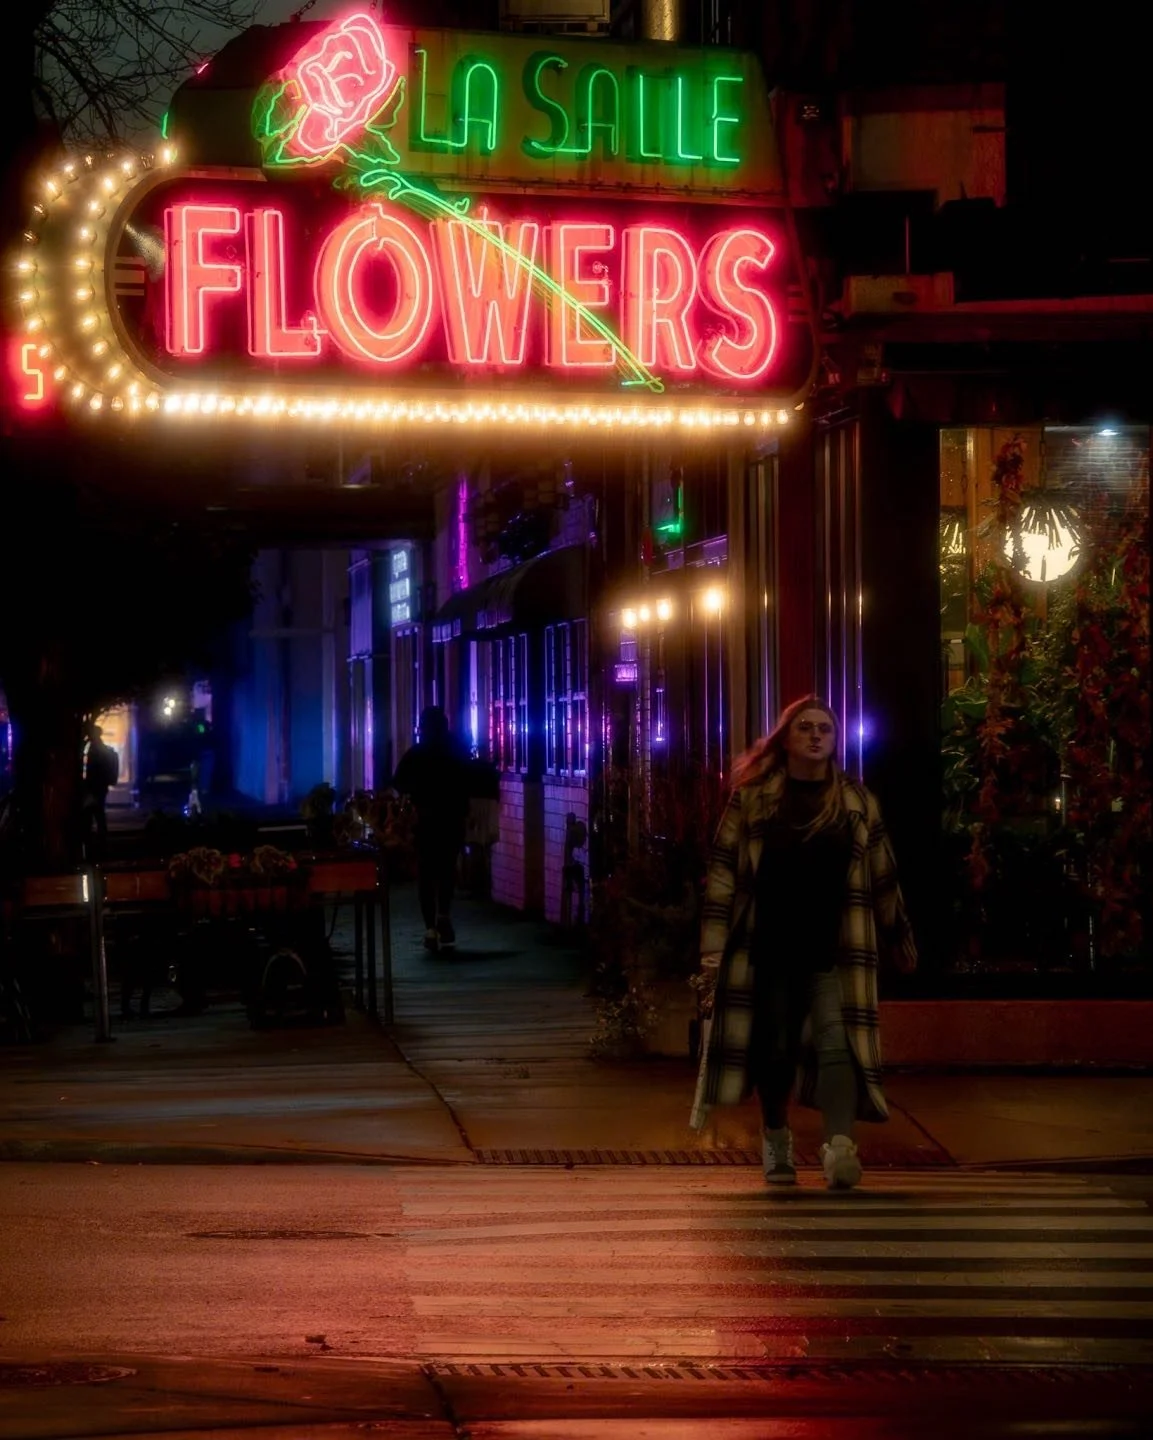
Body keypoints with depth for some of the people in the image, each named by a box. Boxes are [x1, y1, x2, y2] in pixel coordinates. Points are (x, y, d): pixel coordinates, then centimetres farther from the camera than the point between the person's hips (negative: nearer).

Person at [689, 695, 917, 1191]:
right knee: (773, 1050, 7)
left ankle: (839, 1146, -30)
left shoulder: (857, 804, 7)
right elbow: (722, 872, 1)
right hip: (768, 949, 0)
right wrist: (713, 950, -5)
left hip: (832, 953, 0)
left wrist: (899, 938, 24)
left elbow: (881, 876, 16)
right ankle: (776, 1141, 29)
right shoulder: (753, 797, 3)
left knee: (836, 1043, -17)